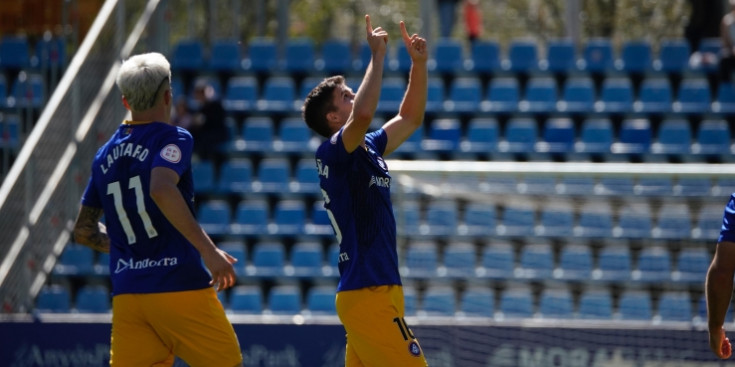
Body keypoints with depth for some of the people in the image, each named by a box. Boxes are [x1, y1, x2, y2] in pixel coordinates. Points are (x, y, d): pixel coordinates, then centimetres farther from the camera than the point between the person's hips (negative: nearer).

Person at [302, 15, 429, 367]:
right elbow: (363, 114, -29)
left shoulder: (368, 149, 16)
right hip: (368, 294, -9)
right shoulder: (332, 152, -10)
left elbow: (409, 119, 27)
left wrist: (419, 63, 14)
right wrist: (377, 55, -19)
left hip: (377, 291, 9)